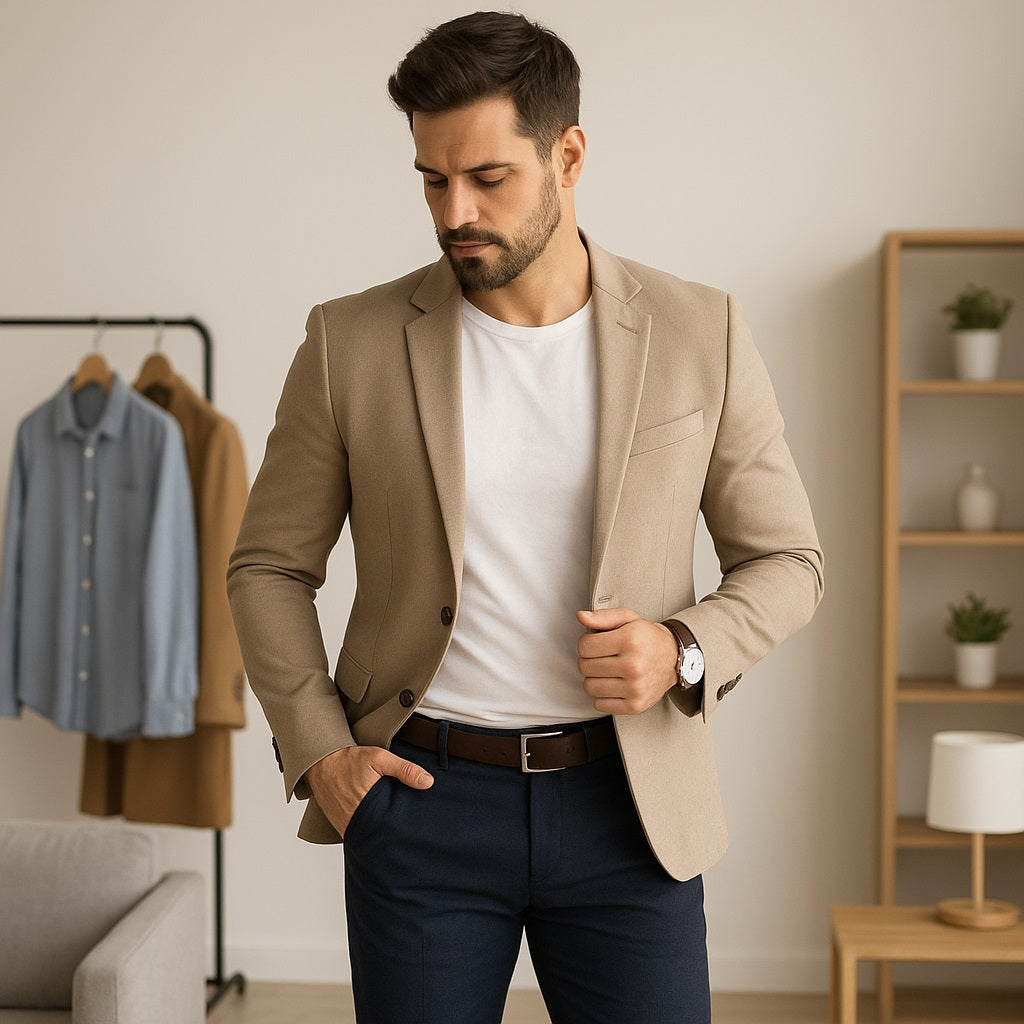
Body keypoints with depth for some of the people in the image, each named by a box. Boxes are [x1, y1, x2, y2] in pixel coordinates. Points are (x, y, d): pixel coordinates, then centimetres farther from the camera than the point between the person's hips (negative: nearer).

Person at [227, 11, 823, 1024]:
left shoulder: (700, 335, -2)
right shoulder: (350, 342, -2)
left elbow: (783, 560, 6)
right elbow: (268, 567, 7)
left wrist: (684, 651, -13)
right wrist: (315, 750, -4)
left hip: (627, 800, 0)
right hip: (421, 793, 0)